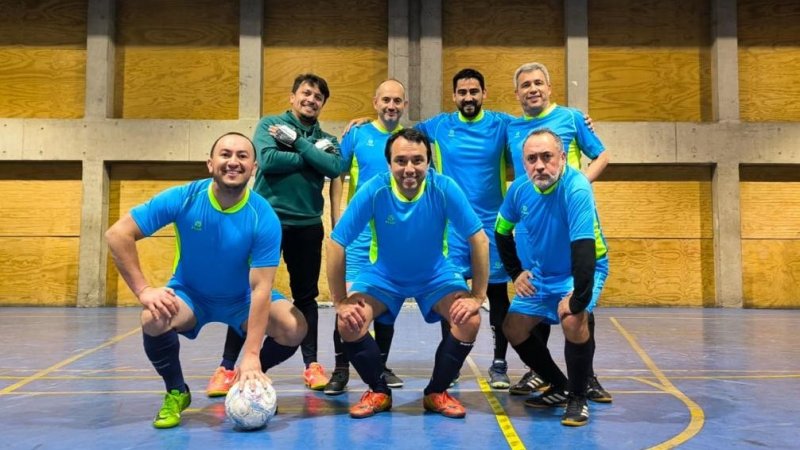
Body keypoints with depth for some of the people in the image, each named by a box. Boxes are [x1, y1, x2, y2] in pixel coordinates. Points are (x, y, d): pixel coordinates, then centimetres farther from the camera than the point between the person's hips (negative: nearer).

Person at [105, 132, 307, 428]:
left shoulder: (264, 218, -24)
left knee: (294, 329, -23)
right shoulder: (183, 199, -22)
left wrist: (252, 355, -33)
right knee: (153, 319, -32)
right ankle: (176, 392, -1)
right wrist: (143, 290, -27)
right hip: (190, 293, 0)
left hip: (241, 299, 0)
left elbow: (260, 287, -27)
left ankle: (250, 380, 9)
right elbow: (117, 234, -19)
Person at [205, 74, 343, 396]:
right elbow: (268, 160, -15)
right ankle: (227, 367, 6)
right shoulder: (270, 124, 4)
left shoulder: (325, 139, 10)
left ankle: (312, 365, 18)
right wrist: (309, 157, -9)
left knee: (306, 296, 10)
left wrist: (297, 142, -11)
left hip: (307, 224, 3)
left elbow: (335, 167, -12)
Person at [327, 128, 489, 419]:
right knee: (349, 323, -23)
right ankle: (378, 392, 5)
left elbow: (479, 239, -19)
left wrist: (477, 296, -19)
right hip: (384, 275, 0)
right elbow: (336, 243, -21)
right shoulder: (374, 191, -26)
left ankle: (437, 393, 3)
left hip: (436, 275, 0)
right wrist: (341, 301, -19)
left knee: (470, 320, -22)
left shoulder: (444, 189, -25)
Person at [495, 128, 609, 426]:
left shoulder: (576, 189, -31)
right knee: (513, 329, 5)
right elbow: (502, 232, 7)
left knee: (573, 319, -32)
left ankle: (578, 398, -8)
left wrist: (579, 298, -39)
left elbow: (583, 247, -37)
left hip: (582, 271, -6)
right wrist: (516, 272, 3)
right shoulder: (520, 188, -11)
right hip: (541, 273, 7)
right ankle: (559, 387, 26)